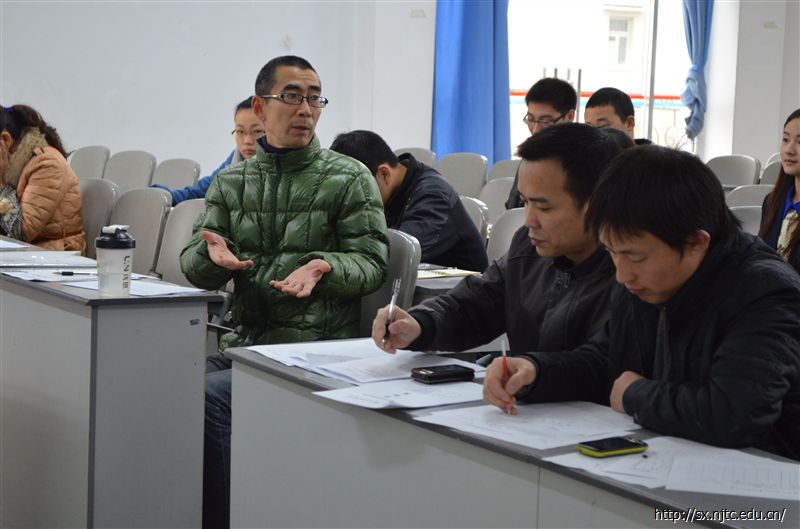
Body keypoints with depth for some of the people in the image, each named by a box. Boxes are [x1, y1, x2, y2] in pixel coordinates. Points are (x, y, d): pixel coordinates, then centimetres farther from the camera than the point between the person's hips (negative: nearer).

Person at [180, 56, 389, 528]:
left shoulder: (349, 179, 1)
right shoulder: (231, 182, 14)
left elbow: (373, 263, -3)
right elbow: (194, 267, 9)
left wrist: (324, 267, -23)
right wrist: (212, 254, -15)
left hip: (314, 349, -5)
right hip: (244, 341, 5)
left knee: (212, 397, -26)